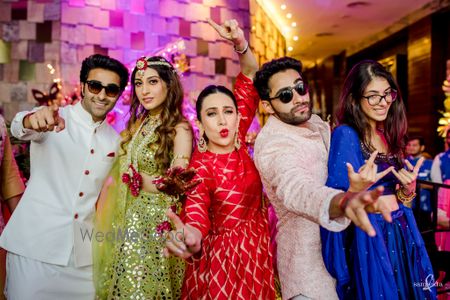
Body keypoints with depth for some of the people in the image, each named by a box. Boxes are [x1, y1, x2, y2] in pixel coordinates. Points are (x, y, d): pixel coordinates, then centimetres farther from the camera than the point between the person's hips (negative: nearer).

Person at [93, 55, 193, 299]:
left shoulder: (179, 129, -14)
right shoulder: (137, 124, 7)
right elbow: (122, 168, 9)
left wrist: (137, 178, -14)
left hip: (157, 224, -6)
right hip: (130, 221, 6)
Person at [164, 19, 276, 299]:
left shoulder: (238, 141, -5)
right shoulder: (200, 167, -19)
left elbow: (250, 77, -1)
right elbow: (196, 214, -36)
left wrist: (240, 41, -17)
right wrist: (190, 241, -59)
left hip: (260, 249, 6)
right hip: (224, 255, -6)